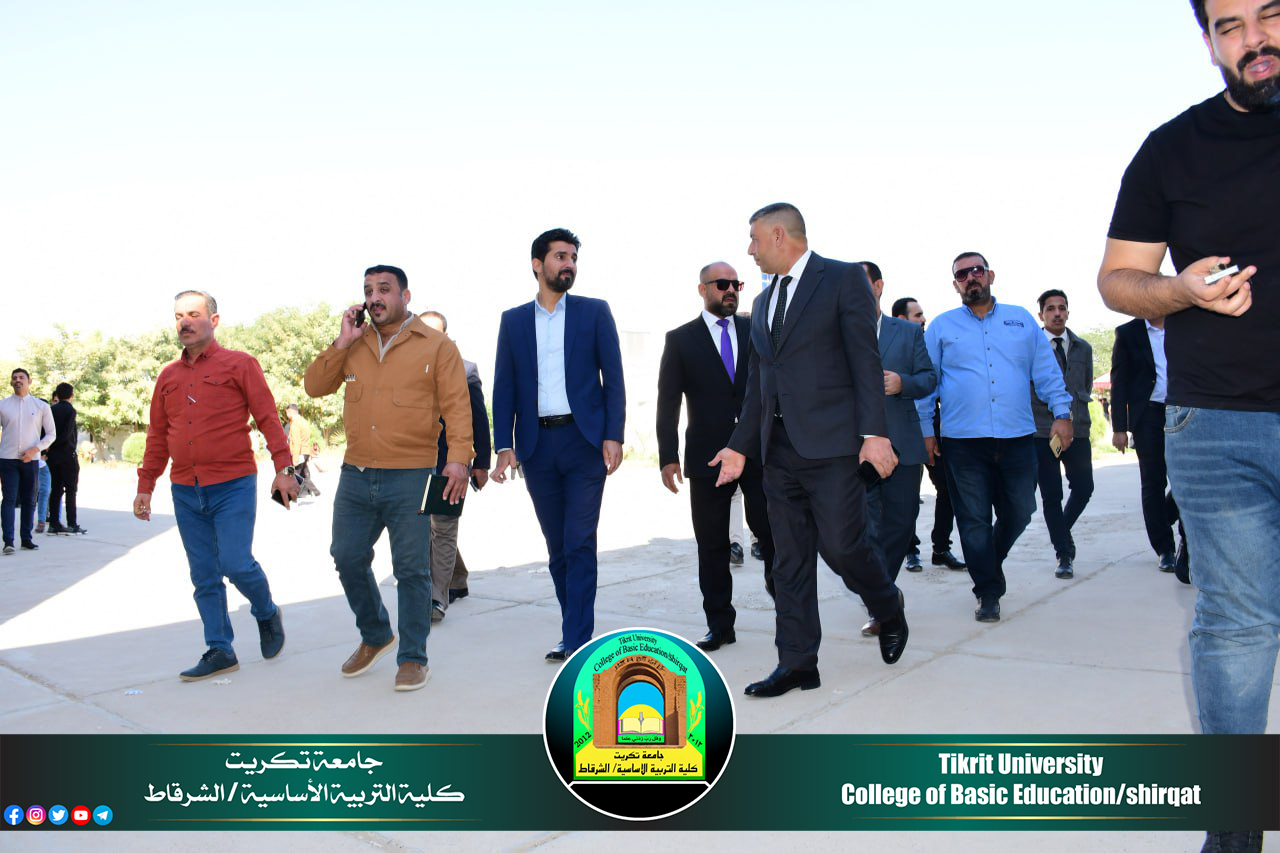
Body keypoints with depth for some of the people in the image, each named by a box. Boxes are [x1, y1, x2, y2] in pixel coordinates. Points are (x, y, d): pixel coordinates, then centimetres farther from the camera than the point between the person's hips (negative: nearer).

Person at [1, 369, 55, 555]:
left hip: (31, 460, 1)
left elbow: (51, 433, 5)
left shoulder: (41, 406, 4)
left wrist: (35, 449, -10)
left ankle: (26, 539, 15)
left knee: (29, 501, 7)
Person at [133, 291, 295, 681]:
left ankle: (267, 613, 17)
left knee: (236, 563, -12)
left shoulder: (239, 364, 0)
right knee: (204, 576, 7)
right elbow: (157, 436, 19)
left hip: (233, 486, -5)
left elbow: (268, 418, -4)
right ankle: (220, 651, 16)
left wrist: (283, 469, -12)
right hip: (185, 491, 5)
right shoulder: (168, 377, 14)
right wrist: (145, 486, 16)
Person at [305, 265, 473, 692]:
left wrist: (459, 457, -19)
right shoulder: (353, 345, 13)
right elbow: (315, 386, 8)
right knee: (347, 559, 10)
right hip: (355, 476, 5)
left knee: (411, 570, 0)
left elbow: (456, 405, -6)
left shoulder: (437, 346, 0)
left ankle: (413, 659, 13)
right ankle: (375, 637, 33)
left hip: (410, 479, -5)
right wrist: (342, 343, -3)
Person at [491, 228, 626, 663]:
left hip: (584, 440, -2)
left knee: (579, 543, -6)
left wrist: (613, 436, -8)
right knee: (557, 546, 9)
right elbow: (504, 387, 7)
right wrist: (504, 445, -2)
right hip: (537, 444, 3)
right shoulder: (513, 320, 10)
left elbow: (613, 378, 1)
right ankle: (575, 630, 20)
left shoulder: (595, 312, 6)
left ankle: (576, 638, 0)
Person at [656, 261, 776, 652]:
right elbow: (668, 403, 1)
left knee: (772, 533, -5)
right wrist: (668, 456, -6)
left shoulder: (755, 332, 10)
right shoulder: (680, 339, 4)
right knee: (712, 545, 6)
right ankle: (719, 625, 16)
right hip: (708, 455, -1)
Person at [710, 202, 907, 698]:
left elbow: (865, 361, -9)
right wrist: (740, 446, 17)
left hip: (832, 444, -6)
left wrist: (874, 433, -17)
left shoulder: (844, 280, -1)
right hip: (779, 449, 7)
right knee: (789, 560, 6)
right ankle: (797, 664, 13)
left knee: (842, 546, -6)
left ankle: (889, 611, 25)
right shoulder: (763, 303, 20)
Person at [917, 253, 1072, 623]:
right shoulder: (941, 327, 8)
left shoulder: (1021, 319, 13)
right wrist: (925, 430, 3)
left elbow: (1047, 371, 11)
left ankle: (989, 562, 35)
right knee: (974, 520, 1)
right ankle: (988, 593, 12)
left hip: (1017, 437, 2)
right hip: (963, 440, -2)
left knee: (1019, 513, 8)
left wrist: (1062, 413, 1)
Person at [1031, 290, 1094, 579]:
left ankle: (1063, 530, 30)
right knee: (1051, 495, 0)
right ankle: (1064, 555, 11)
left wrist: (1076, 406, 8)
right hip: (1042, 430, -3)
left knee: (1083, 488, 1)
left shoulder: (1083, 348, 12)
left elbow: (1087, 385, 22)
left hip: (1077, 428, 4)